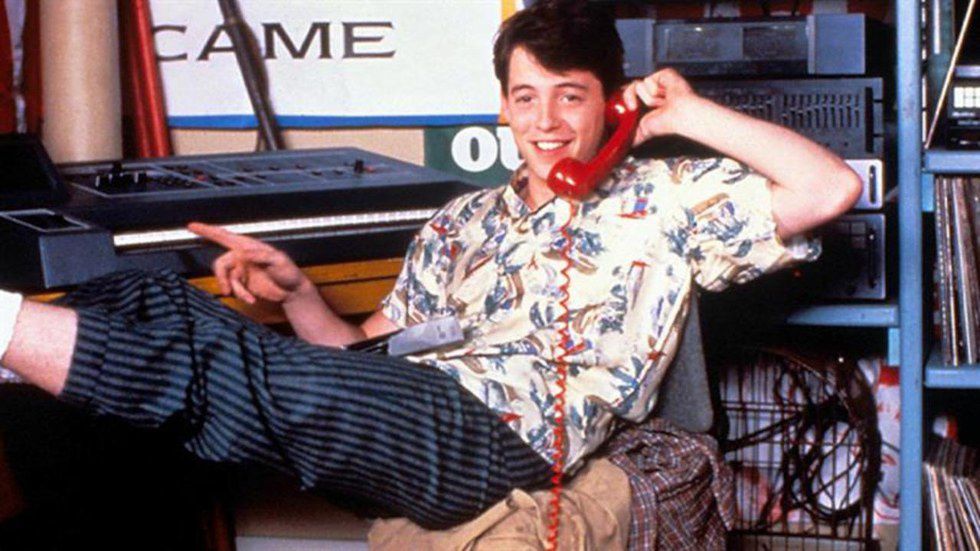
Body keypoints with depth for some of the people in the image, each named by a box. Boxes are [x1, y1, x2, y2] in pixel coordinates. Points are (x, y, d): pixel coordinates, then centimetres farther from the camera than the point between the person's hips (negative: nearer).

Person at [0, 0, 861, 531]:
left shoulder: (666, 198, 13)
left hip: (497, 438, -6)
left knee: (221, 363, -27)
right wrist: (297, 294, 4)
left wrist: (690, 115, 4)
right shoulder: (461, 223, 28)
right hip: (404, 421, 6)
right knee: (151, 299, -14)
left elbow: (830, 188, -1)